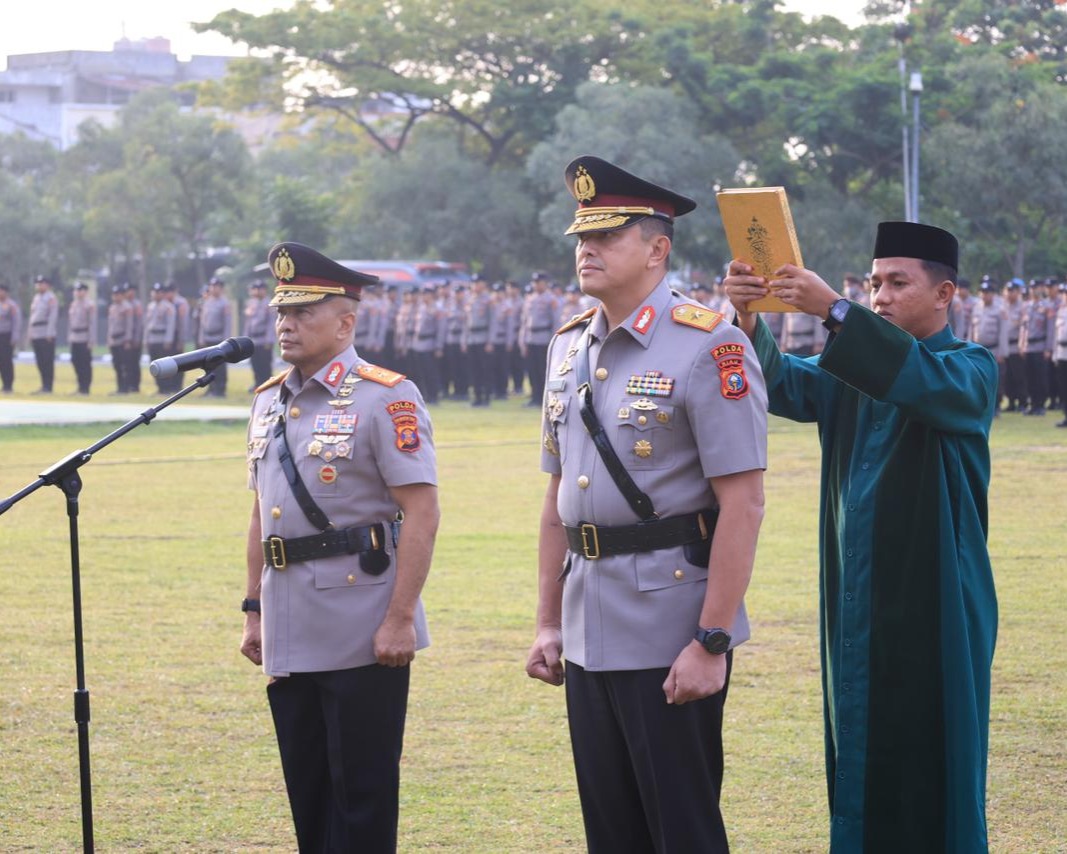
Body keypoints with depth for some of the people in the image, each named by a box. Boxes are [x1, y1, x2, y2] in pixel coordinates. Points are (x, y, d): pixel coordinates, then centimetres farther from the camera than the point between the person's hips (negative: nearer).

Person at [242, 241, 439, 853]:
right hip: (289, 636, 7)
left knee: (362, 796, 0)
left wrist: (400, 619, -19)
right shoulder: (269, 403, 13)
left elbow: (422, 515, -14)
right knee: (308, 793, 13)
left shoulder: (386, 398, -9)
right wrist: (254, 610, 15)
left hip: (363, 636, -7)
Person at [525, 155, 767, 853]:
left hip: (670, 636, -7)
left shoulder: (708, 348, -12)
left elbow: (743, 505, -16)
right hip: (590, 637, 7)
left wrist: (712, 644, -20)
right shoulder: (570, 347, 12)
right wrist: (549, 624, 14)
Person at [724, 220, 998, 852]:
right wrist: (748, 320, -23)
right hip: (857, 603, 5)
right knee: (862, 755, 7)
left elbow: (923, 381, -26)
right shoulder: (855, 368, 14)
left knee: (932, 765, -3)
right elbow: (782, 386, -3)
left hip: (933, 605, -5)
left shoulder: (971, 370, -3)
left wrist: (834, 310, -34)